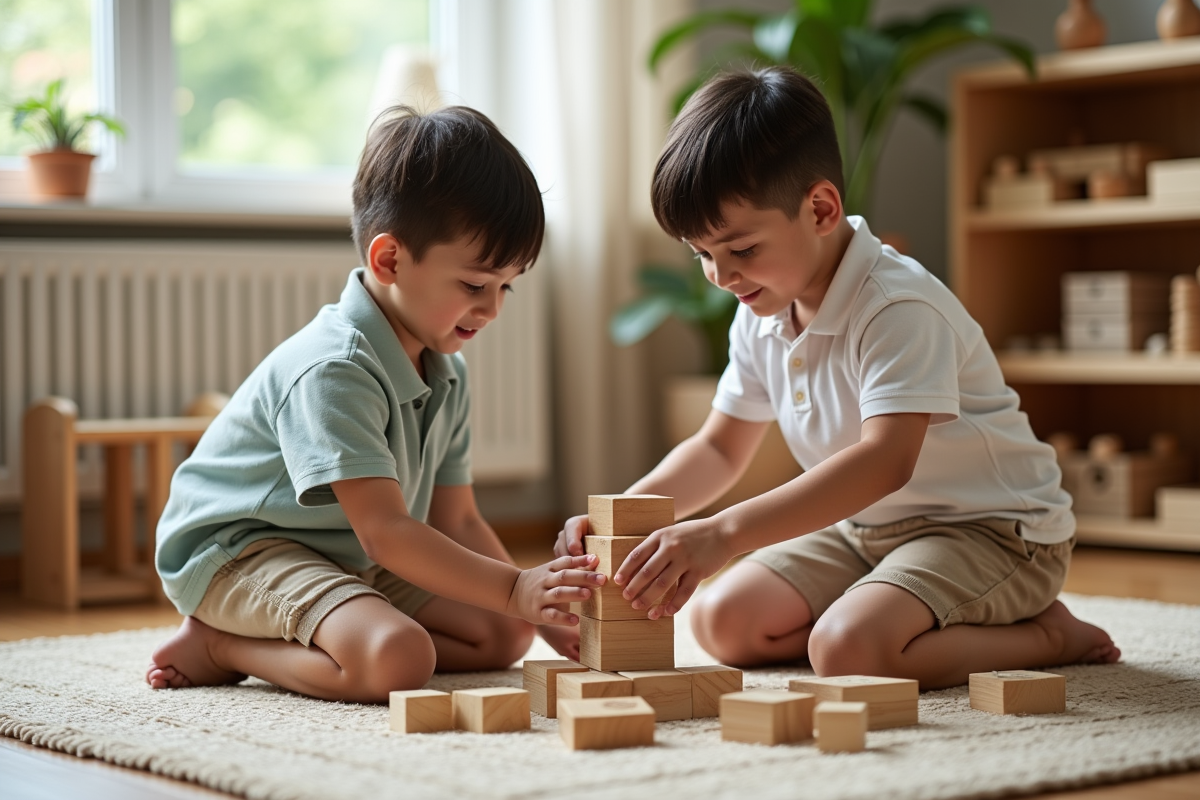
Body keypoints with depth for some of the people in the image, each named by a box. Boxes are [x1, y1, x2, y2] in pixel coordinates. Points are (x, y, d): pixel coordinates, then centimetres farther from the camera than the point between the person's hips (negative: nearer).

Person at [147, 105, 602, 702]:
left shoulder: (445, 376, 4)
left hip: (351, 562, 11)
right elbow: (386, 533, -31)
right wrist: (514, 589, -35)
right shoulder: (333, 372, -26)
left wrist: (547, 614, -4)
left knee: (504, 635, 3)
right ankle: (220, 647, -10)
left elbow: (456, 522, 7)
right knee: (397, 659, -34)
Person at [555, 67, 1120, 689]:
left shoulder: (899, 309, -27)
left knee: (846, 649, -31)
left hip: (992, 531, -8)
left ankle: (1046, 634, -7)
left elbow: (885, 460, -40)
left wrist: (723, 532, -48)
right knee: (721, 621, -5)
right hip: (867, 528, 9)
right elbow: (719, 449, 11)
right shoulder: (761, 317, 1)